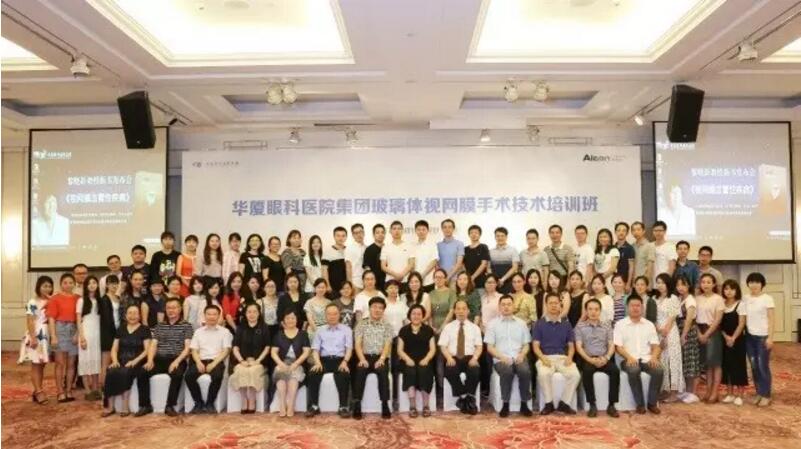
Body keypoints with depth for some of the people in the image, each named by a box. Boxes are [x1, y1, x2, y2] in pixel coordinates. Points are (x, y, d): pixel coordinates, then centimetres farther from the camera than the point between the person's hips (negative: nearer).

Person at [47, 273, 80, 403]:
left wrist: (78, 333, -4)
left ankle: (69, 391, 15)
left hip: (74, 330, 3)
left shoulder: (78, 298, 7)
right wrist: (53, 336, -13)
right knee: (60, 363, -2)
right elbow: (51, 319, -5)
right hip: (60, 329, -3)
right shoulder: (55, 298, -1)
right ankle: (61, 392, 3)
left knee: (71, 363, 7)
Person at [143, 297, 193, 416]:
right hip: (159, 359, 4)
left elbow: (187, 348, -2)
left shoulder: (186, 326, 7)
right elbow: (153, 345, 11)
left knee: (177, 374, -36)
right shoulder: (159, 326, 20)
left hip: (177, 360, -3)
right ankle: (146, 405, -12)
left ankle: (170, 406, -22)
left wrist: (177, 361, -18)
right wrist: (150, 360, -8)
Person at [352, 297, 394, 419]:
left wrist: (381, 359, -18)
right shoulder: (361, 324, 11)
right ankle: (357, 405, -25)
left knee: (383, 371, -33)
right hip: (365, 356, 0)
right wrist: (362, 359, -17)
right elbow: (357, 344, 1)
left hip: (380, 357, 0)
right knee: (359, 371, -32)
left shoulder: (387, 326, 11)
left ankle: (385, 405, -26)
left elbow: (387, 345, 0)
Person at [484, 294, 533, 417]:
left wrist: (522, 355, -8)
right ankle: (505, 405, -20)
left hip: (518, 358, 2)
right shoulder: (493, 324, 7)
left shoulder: (521, 323, 15)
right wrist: (502, 357, -13)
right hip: (501, 359, -2)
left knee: (525, 371, -31)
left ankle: (524, 404, -15)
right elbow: (489, 347, 3)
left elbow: (526, 345, 14)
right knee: (507, 372, -35)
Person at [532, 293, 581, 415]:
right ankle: (549, 403, -12)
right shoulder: (539, 324, 6)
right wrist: (543, 358, -18)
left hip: (563, 357, 2)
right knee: (543, 374, -34)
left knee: (575, 374, -27)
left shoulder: (566, 324, 13)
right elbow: (535, 346, 1)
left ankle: (564, 403, -6)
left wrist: (569, 357, -9)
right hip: (545, 357, -2)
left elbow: (571, 345, 12)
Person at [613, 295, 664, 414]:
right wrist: (629, 357, -20)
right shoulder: (620, 324, 5)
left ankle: (652, 403, -11)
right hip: (629, 359, -3)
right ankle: (640, 403, -18)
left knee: (659, 370, -28)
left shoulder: (649, 324, 14)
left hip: (646, 358, 3)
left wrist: (654, 357, -13)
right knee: (634, 371, -36)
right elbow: (618, 346, -2)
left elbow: (656, 345, 9)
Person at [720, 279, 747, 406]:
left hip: (738, 339, -4)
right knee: (727, 365, 7)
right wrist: (726, 337, -8)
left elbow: (741, 324, -11)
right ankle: (730, 394, 16)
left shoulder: (740, 304, -6)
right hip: (725, 340, 4)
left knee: (739, 365, -1)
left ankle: (739, 395, 7)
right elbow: (720, 323, 5)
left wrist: (733, 338, -16)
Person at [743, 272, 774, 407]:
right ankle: (759, 393, 18)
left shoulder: (767, 299, -6)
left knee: (763, 366, -3)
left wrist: (770, 337, -13)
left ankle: (766, 395, 7)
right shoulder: (745, 299, 8)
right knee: (754, 366, 8)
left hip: (763, 336, -5)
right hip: (749, 336, 5)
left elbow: (772, 319, -8)